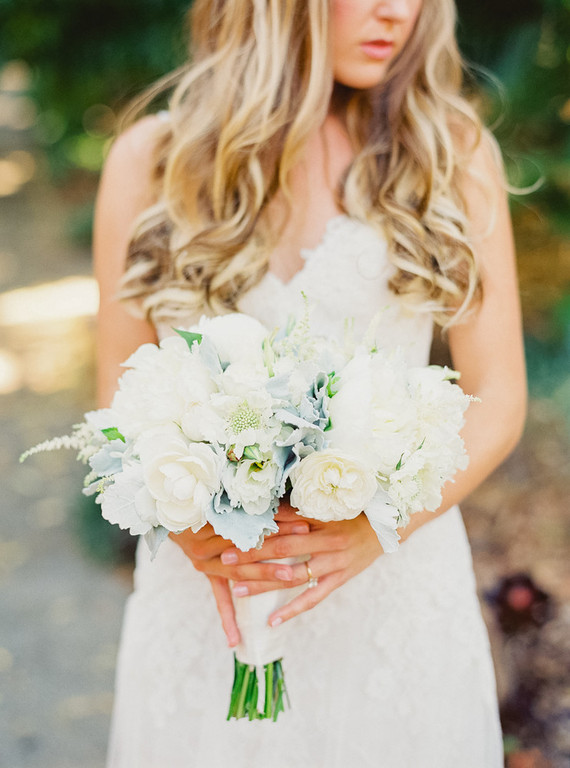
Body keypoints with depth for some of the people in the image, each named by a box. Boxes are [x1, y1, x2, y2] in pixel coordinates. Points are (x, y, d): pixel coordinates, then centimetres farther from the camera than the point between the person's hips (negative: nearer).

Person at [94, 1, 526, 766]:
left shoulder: (453, 153, -2)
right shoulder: (150, 159, -1)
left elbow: (497, 401, -2)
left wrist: (378, 527, -17)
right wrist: (191, 528, -15)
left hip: (396, 589, 0)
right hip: (204, 589, 0)